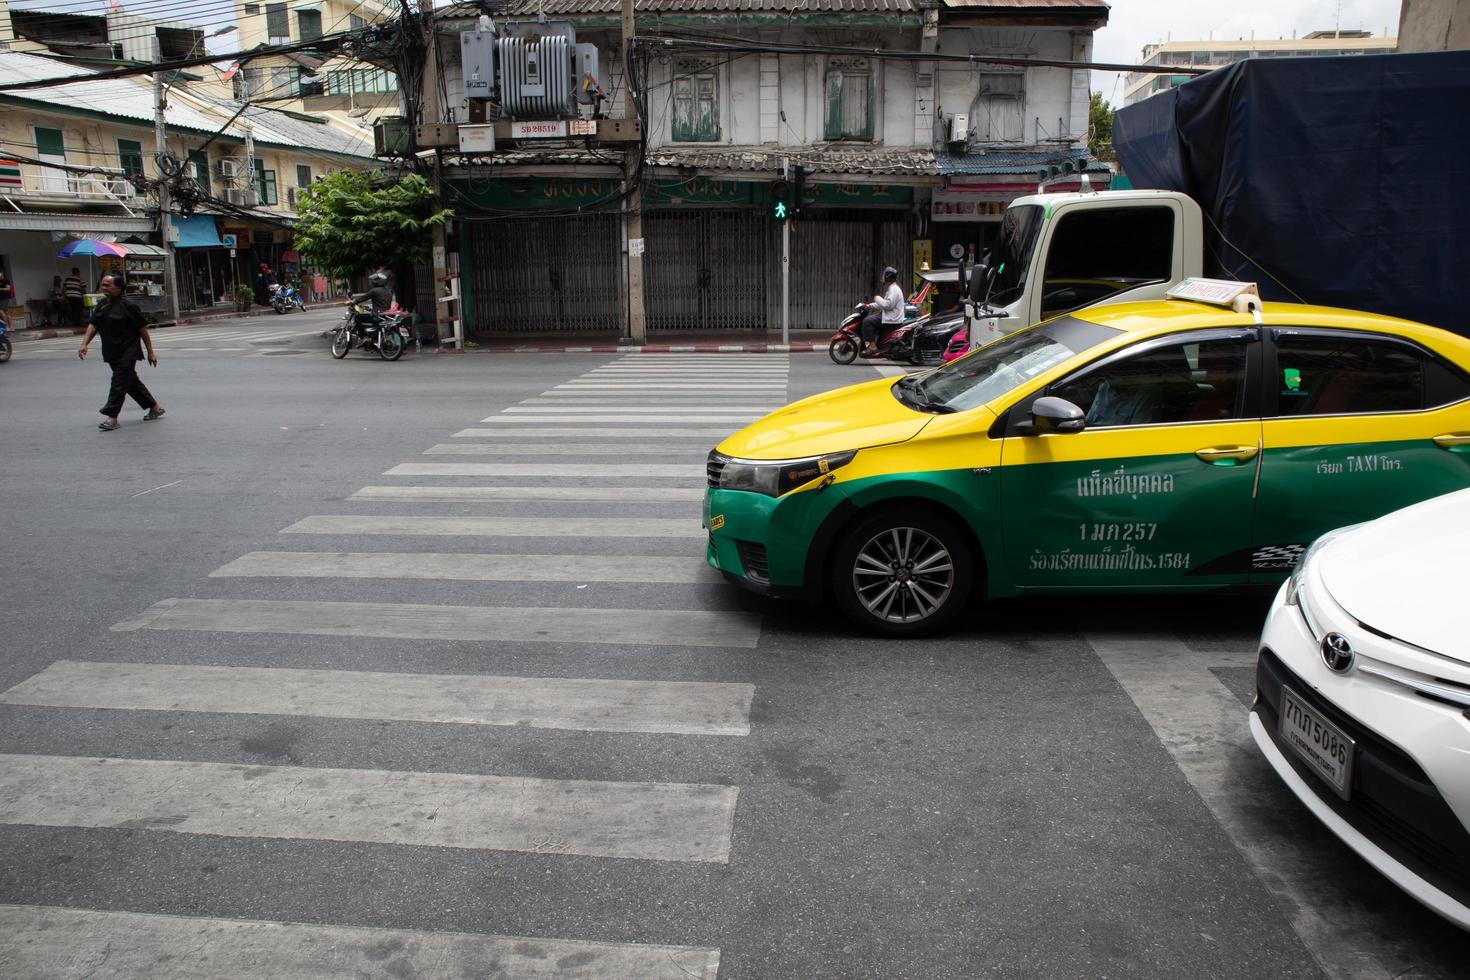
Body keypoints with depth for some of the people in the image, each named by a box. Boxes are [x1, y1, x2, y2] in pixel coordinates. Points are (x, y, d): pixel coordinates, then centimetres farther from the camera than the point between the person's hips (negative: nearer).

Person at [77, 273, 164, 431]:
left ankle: (112, 417, -10)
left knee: (119, 383, -10)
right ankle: (155, 407, 26)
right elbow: (93, 325, 10)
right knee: (132, 382, 14)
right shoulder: (102, 305, 11)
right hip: (111, 353, 8)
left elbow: (143, 329, -9)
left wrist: (150, 352, -8)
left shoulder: (128, 306, -11)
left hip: (127, 352, -8)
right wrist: (84, 344, -4)